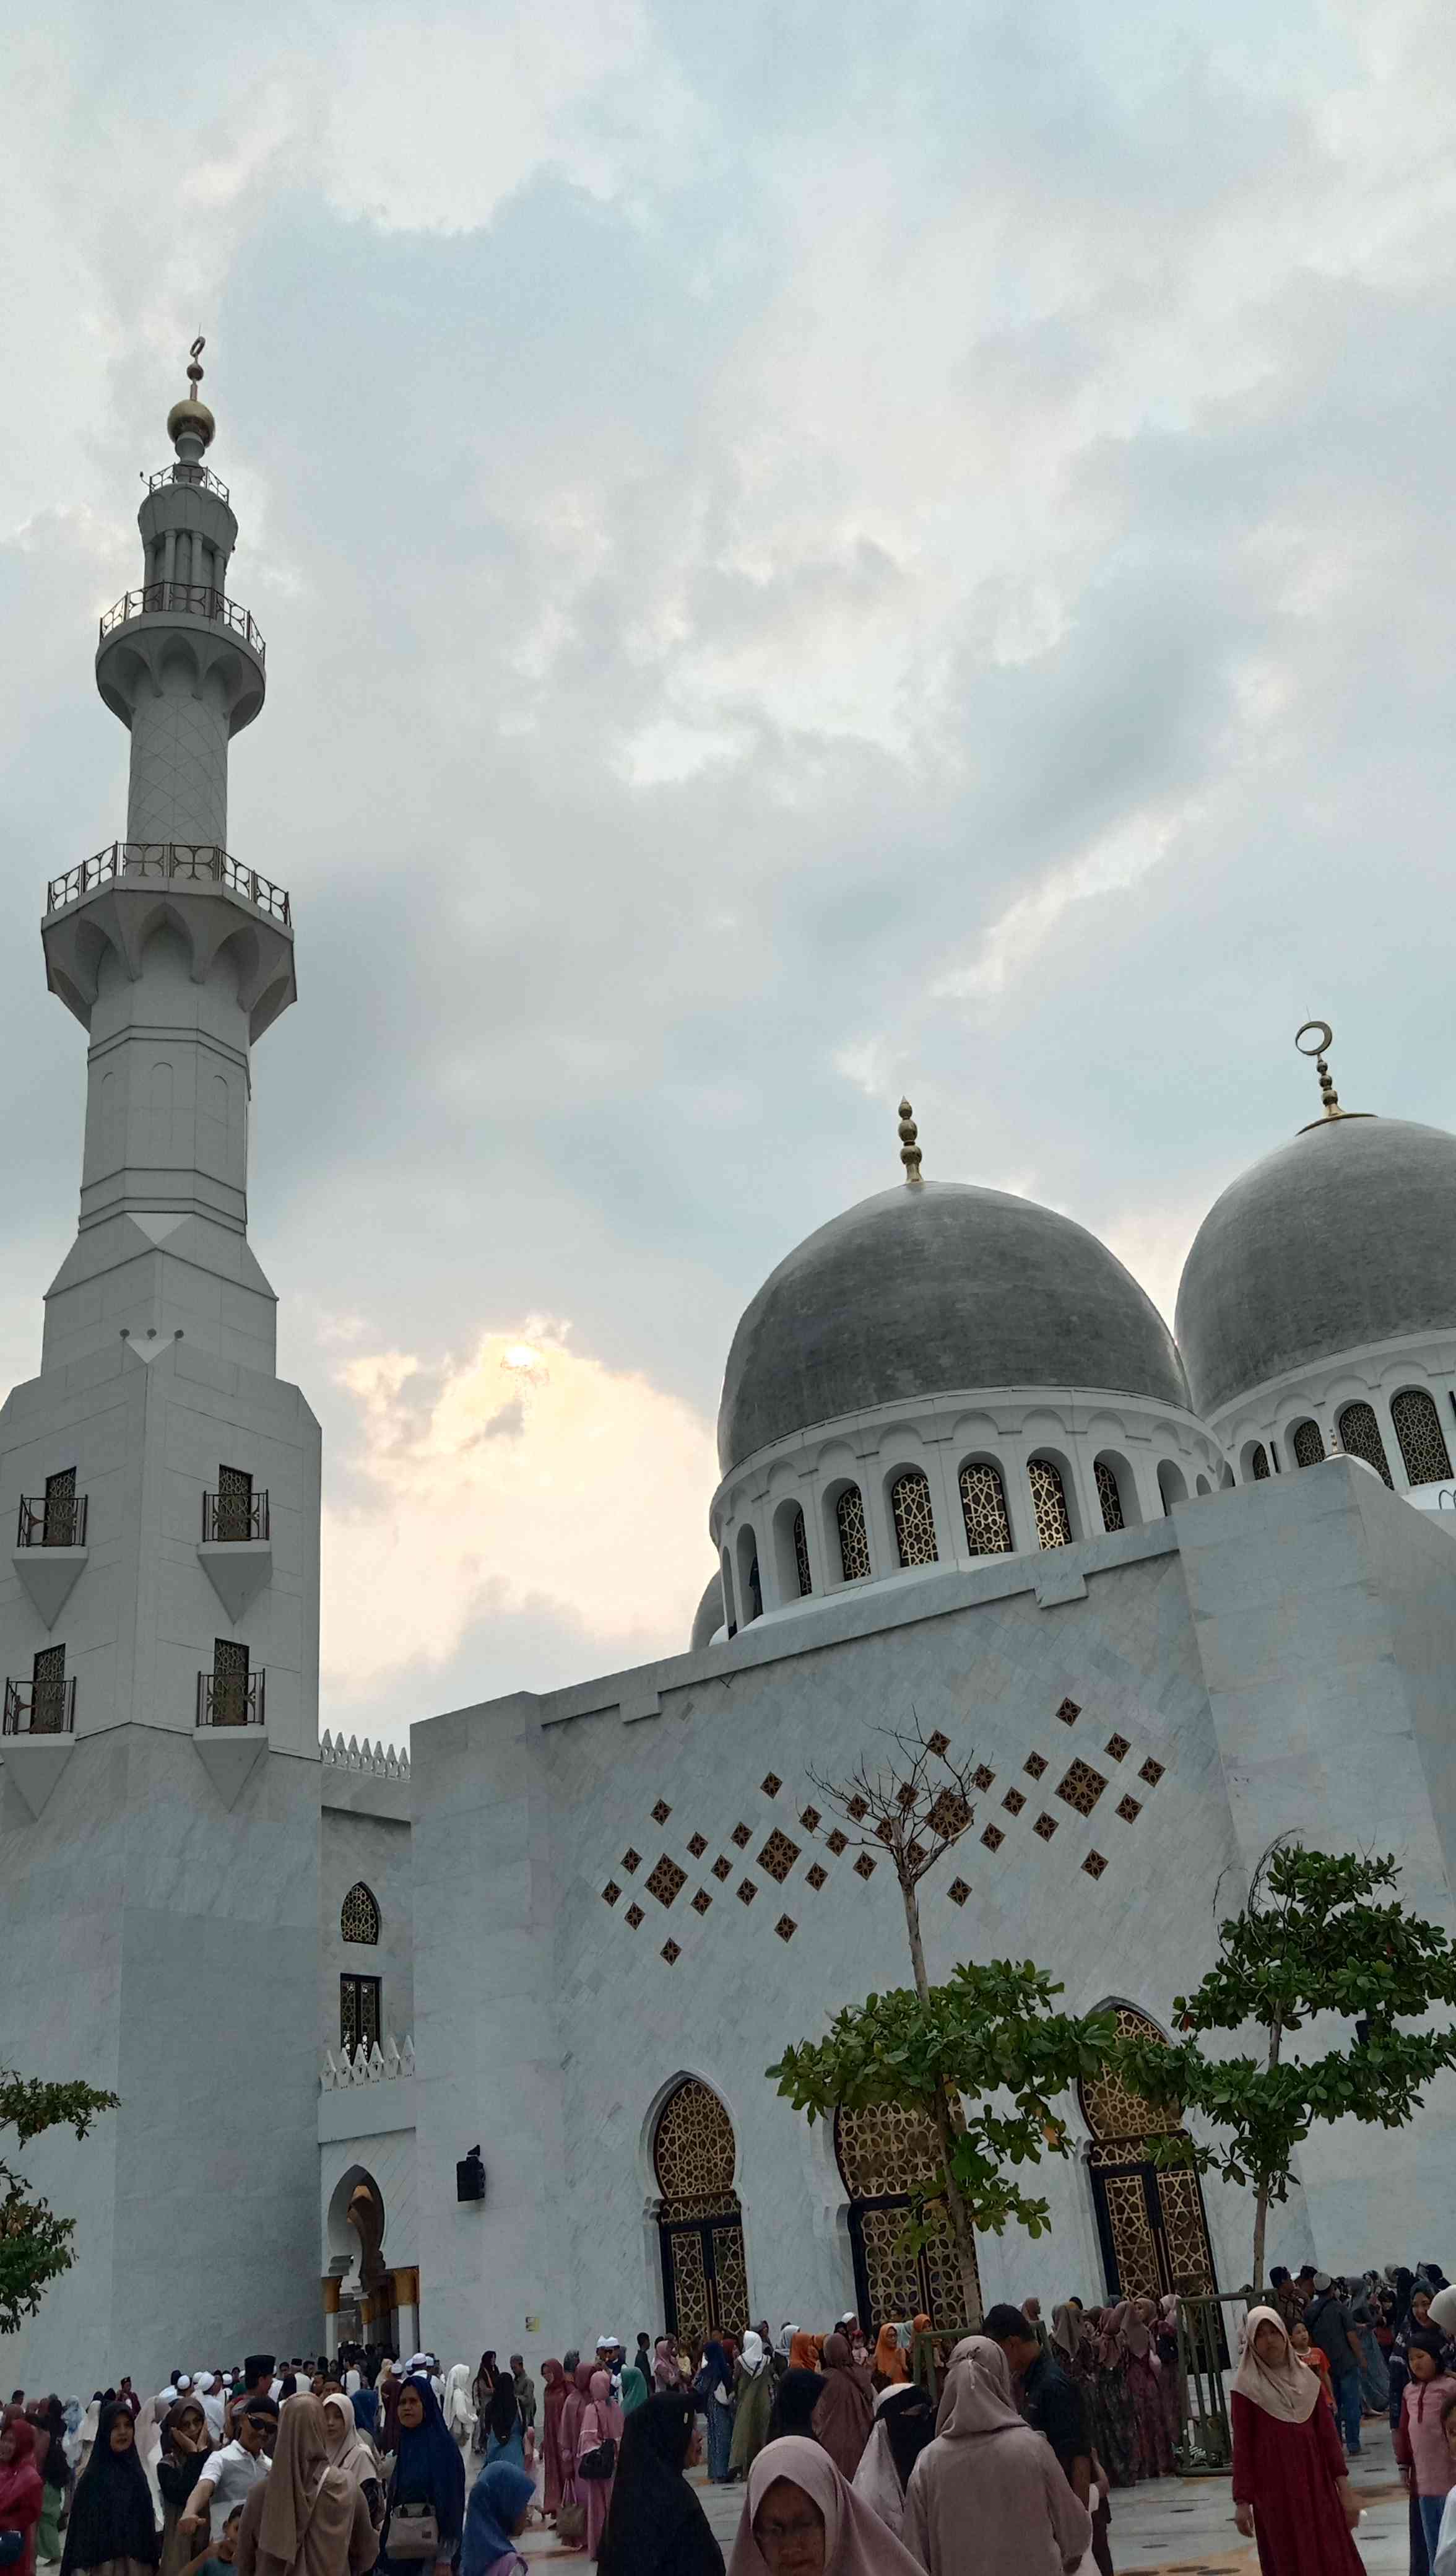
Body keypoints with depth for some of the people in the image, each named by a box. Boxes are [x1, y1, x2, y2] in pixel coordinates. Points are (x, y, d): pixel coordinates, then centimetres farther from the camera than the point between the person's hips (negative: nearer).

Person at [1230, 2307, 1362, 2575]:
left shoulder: (1306, 2378, 7)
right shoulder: (1247, 2386, -4)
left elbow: (1328, 2434, 7)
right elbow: (1242, 2447, -3)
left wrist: (1345, 2490, 2)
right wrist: (1242, 2501, -7)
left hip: (1316, 2484, 4)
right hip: (1275, 2491, -3)